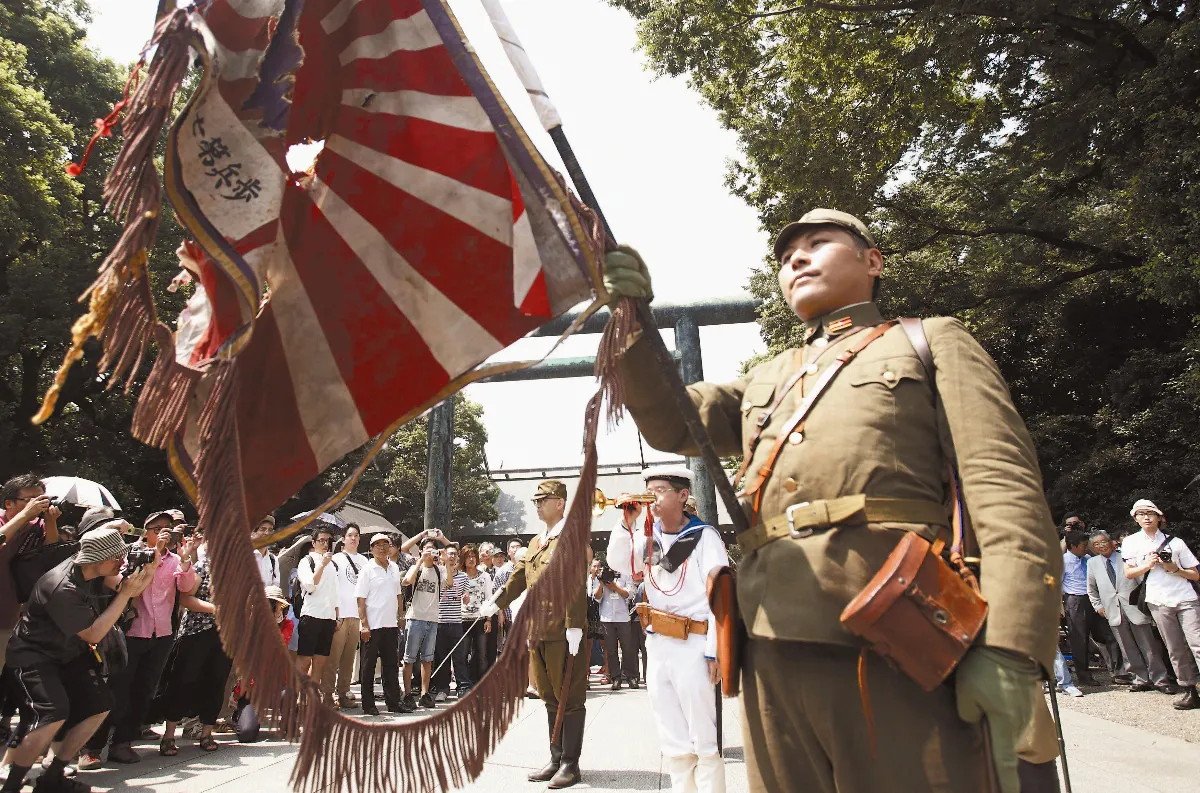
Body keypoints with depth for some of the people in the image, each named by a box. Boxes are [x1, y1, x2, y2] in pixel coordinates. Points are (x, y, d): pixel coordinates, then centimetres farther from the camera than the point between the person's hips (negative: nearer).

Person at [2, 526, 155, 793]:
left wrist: (151, 566, -23)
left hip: (69, 652, 8)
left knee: (100, 705, 5)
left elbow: (130, 588, -4)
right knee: (56, 714, -26)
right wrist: (124, 593, -30)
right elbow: (93, 634, -26)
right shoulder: (63, 588, -33)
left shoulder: (92, 568, -11)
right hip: (35, 654, -8)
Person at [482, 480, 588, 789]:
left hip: (563, 632, -8)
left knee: (570, 699, 2)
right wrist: (497, 602, 19)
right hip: (538, 633, 8)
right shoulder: (535, 542, 17)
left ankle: (570, 764, 11)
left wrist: (574, 626, -22)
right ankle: (556, 759, 26)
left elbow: (576, 584, -16)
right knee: (550, 698, 15)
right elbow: (519, 577, 24)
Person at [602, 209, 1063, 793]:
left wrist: (1008, 650, -14)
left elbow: (1003, 487, 0)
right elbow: (671, 423, 15)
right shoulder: (765, 380, 27)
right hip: (772, 645, 5)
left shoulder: (932, 341, 12)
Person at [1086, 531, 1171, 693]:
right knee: (1128, 649, 4)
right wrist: (1098, 606, 10)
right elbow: (1091, 589, 19)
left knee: (1148, 646, 2)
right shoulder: (1092, 563, 8)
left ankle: (1160, 680, 11)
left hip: (1134, 606, -2)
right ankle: (1141, 679, 11)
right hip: (1113, 611, 2)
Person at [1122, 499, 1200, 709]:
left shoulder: (1175, 542, 6)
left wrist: (1174, 569, -10)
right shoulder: (1131, 542, 8)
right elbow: (1128, 573, 6)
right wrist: (1147, 565, -9)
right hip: (1159, 602, 1)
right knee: (1175, 649, 4)